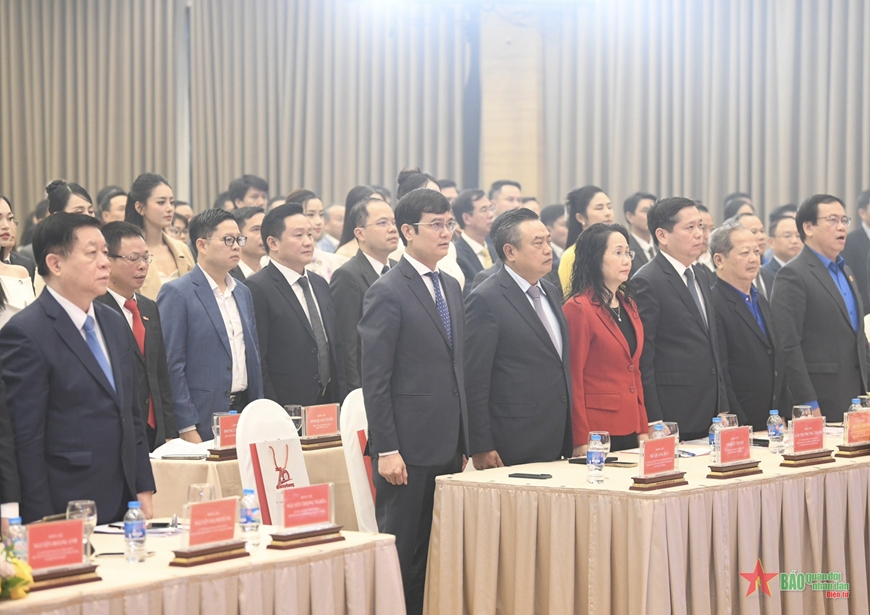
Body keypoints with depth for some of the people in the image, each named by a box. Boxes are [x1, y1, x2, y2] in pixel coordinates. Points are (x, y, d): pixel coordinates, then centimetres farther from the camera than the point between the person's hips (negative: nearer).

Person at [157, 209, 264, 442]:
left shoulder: (243, 293, 15)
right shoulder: (176, 293, -7)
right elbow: (171, 365, -12)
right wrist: (187, 429, -16)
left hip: (245, 412, 6)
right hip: (202, 422, -6)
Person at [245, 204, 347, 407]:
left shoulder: (320, 284, 15)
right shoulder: (257, 289, -10)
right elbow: (256, 360, -14)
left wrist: (342, 402, 11)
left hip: (329, 403, 7)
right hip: (285, 410, -7)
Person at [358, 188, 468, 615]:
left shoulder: (451, 287, 14)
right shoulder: (387, 292, -9)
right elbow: (374, 379, -12)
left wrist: (464, 438, 14)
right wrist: (386, 451, -16)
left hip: (449, 446, 7)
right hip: (410, 447, -7)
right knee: (403, 551, 1)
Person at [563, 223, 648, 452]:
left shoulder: (628, 305, 14)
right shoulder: (578, 308, -10)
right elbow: (573, 378, -12)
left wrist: (643, 430, 12)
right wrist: (581, 441, -15)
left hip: (630, 430, 7)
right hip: (598, 433, -7)